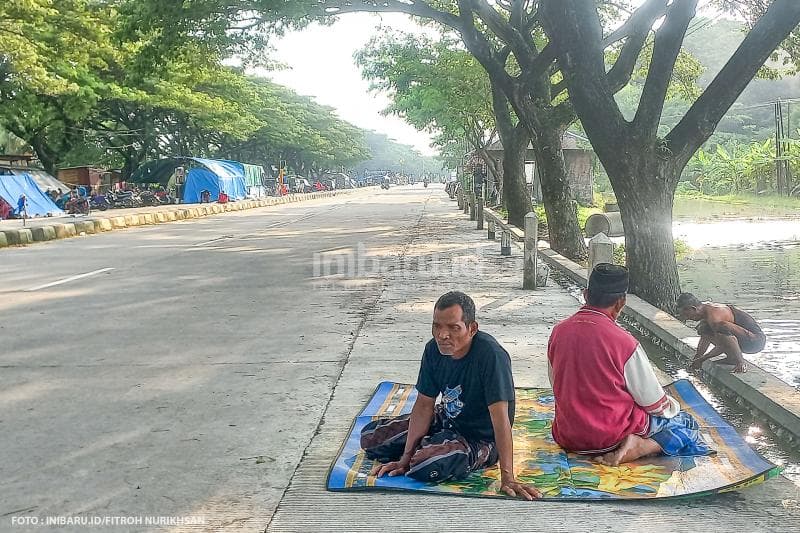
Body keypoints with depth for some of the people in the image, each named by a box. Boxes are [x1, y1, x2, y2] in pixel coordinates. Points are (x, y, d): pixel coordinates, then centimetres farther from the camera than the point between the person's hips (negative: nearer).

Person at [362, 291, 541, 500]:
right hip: (446, 420, 7)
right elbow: (424, 404, -7)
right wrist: (405, 459, -12)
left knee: (426, 467, -34)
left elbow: (500, 418, -32)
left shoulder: (491, 355, -31)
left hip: (480, 438, -6)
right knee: (369, 437, 4)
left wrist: (507, 478, -35)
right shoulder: (434, 349, -11)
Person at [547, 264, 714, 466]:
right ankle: (636, 448, -10)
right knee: (685, 423, 13)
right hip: (614, 433, -6)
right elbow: (653, 403, -8)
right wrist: (674, 406, 14)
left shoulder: (558, 332, -5)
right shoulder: (624, 342, -20)